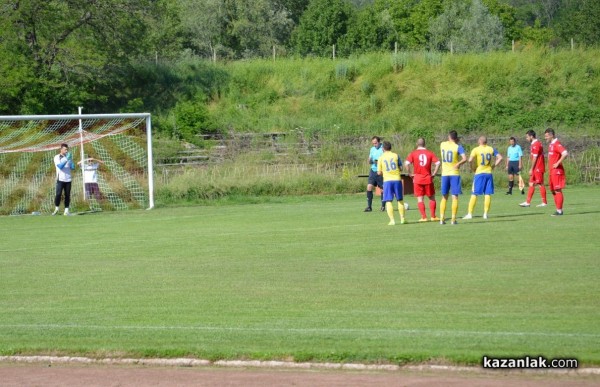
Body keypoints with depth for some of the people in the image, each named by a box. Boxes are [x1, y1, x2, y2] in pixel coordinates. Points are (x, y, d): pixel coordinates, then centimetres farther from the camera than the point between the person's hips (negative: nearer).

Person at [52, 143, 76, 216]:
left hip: (68, 179, 4)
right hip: (60, 179, -4)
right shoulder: (57, 157, 0)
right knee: (58, 194, -13)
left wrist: (71, 160, -10)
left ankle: (66, 210, 3)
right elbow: (60, 166, -14)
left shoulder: (68, 157, 12)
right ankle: (56, 209, 0)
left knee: (67, 195, 0)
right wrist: (66, 159, -22)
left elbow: (72, 168, 7)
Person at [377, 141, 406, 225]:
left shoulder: (381, 158, 1)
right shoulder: (396, 156, 3)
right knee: (400, 200, 14)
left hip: (387, 180, -1)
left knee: (389, 201, 1)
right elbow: (401, 168, 4)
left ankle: (392, 220, -9)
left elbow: (379, 173, 1)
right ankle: (402, 218, 15)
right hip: (397, 179, 1)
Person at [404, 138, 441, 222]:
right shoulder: (430, 153, 1)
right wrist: (434, 173, -2)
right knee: (432, 197, 13)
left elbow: (407, 163, -15)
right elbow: (438, 163, -9)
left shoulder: (413, 153, -2)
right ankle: (433, 216, 11)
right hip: (428, 179, 1)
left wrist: (411, 173, -5)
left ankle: (424, 217, -1)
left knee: (420, 198, 4)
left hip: (417, 179, -1)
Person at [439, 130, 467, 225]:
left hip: (444, 174, 3)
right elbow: (464, 159, -20)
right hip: (455, 173, -3)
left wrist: (454, 142, 21)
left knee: (444, 197, 12)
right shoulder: (458, 147, -8)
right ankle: (453, 219, -5)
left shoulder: (442, 145, 5)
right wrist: (458, 164, -6)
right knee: (455, 197, 0)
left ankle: (442, 218, 6)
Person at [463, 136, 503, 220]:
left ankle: (470, 214, 0)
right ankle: (485, 214, 4)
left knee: (474, 194, 2)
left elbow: (470, 160, -18)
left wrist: (473, 168, -2)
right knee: (488, 194, 6)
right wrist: (493, 166, 6)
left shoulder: (476, 150, -6)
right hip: (489, 173, 3)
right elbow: (500, 158, 1)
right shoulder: (492, 149, 5)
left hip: (479, 173, -3)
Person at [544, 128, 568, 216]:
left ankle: (559, 210, -7)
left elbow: (565, 153, -28)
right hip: (552, 171, 10)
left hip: (557, 171, -10)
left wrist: (558, 163, -23)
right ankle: (558, 209, 15)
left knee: (557, 190, -8)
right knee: (553, 191, 11)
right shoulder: (550, 144, 16)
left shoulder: (557, 144, -14)